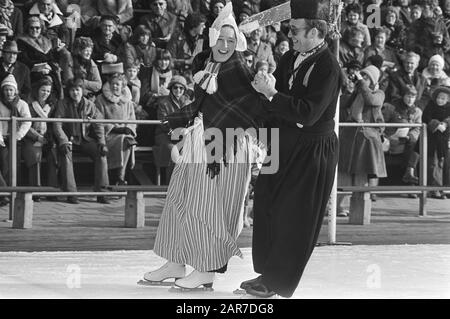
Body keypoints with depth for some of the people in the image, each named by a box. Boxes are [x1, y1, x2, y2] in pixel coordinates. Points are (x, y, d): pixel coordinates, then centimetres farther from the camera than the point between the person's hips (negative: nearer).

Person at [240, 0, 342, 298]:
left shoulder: (328, 67, -19)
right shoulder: (291, 58, 5)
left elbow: (309, 114, -26)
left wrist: (272, 93, -26)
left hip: (311, 151, -8)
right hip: (284, 145, 8)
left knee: (294, 218, 0)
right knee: (267, 209, 13)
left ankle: (279, 283, 10)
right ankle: (268, 271, 25)